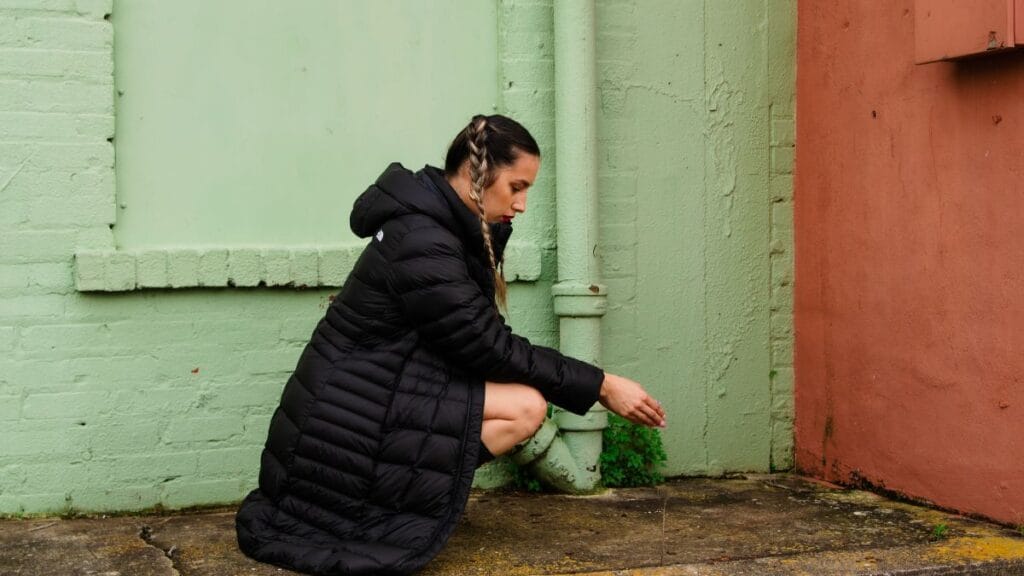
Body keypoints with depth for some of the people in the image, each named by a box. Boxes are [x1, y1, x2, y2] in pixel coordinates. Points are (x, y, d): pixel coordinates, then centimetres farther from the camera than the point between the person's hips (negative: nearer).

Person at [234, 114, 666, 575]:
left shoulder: (449, 227, 8)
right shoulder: (420, 245, -22)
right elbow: (493, 350, -19)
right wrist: (601, 386, -15)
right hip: (343, 429, -10)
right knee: (525, 406, -16)